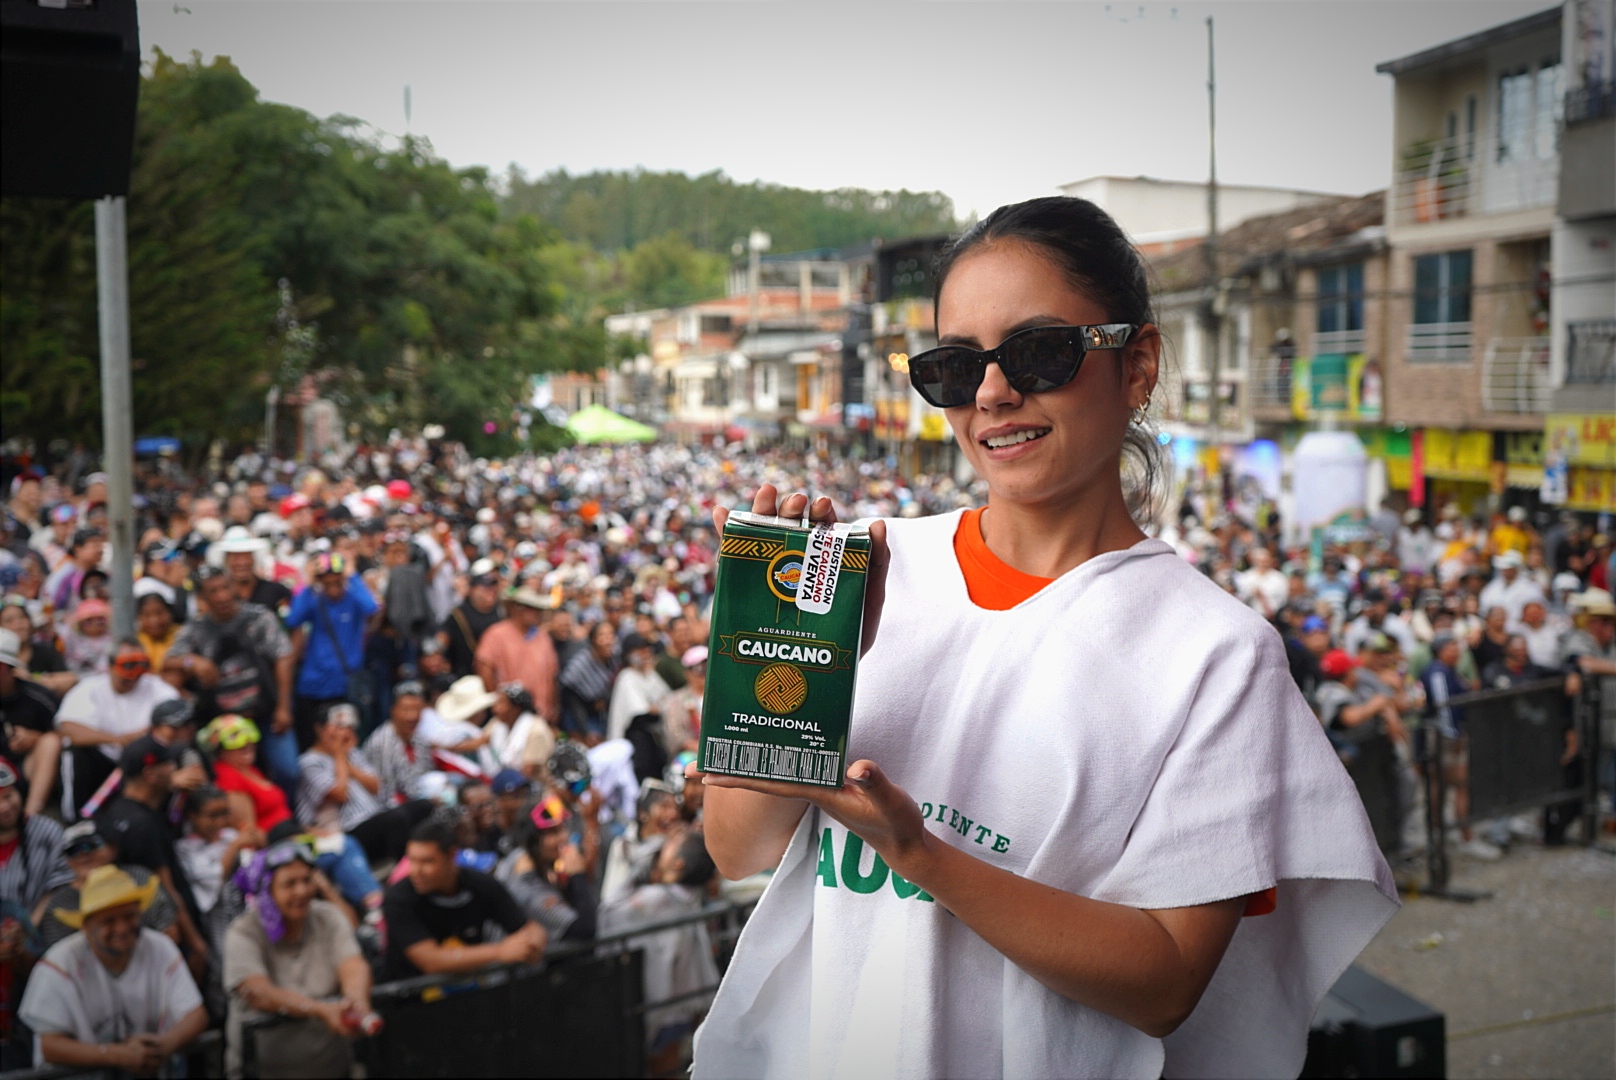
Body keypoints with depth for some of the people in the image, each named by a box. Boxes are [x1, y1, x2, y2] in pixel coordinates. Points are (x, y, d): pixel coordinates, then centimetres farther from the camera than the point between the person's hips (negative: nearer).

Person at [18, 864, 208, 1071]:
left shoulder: (161, 950, -3)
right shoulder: (61, 962, -11)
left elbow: (196, 1015, -5)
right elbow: (50, 1046, -14)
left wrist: (166, 1044, -25)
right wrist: (121, 1055, -25)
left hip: (151, 1071, 2)